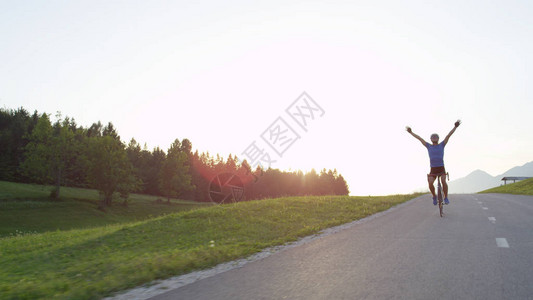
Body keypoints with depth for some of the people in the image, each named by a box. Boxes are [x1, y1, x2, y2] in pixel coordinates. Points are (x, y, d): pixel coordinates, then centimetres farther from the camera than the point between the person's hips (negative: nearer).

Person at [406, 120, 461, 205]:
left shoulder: (441, 145, 7)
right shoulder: (429, 146, 9)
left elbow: (449, 135, -1)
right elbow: (419, 138, 9)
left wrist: (455, 127, -7)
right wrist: (411, 132, 10)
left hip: (441, 169, -1)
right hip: (433, 169, 1)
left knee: (443, 181, -24)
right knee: (430, 183, -19)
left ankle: (446, 197, -7)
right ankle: (434, 196, 6)